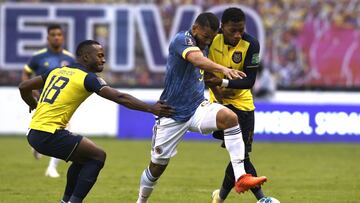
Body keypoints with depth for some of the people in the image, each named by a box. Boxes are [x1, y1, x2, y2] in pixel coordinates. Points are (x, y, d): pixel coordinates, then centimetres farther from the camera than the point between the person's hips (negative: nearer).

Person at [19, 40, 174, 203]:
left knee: (83, 157, 23)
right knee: (97, 157, 0)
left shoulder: (57, 71, 17)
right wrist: (151, 108, -15)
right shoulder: (87, 78, -5)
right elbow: (120, 98, -13)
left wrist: (36, 106, 40)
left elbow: (24, 87, 22)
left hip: (33, 134, 8)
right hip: (50, 135, -8)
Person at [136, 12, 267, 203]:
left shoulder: (203, 46, 7)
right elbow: (197, 59, -40)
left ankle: (240, 177, -32)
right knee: (157, 166, 4)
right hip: (172, 115, -5)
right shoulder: (182, 40, -17)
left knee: (230, 117, -25)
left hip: (198, 108, 5)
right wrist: (223, 69, -56)